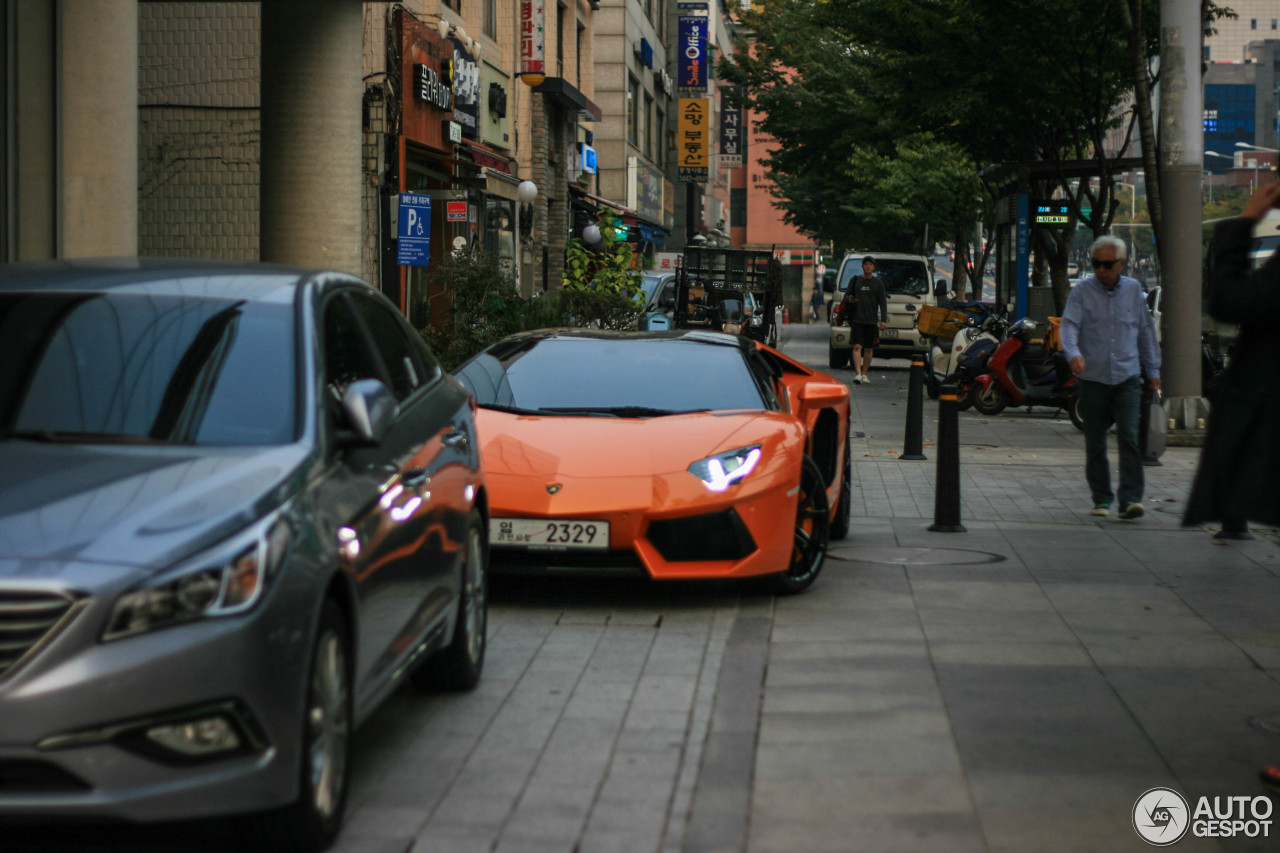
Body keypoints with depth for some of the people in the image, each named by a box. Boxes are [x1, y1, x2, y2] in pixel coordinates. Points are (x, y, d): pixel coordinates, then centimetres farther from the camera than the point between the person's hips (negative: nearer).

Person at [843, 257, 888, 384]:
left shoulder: (878, 283, 7)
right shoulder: (855, 281, 7)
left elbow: (883, 302, 6)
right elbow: (846, 295, 12)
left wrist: (884, 320, -3)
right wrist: (849, 299, -13)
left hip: (871, 320, 1)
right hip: (857, 319, -1)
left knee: (868, 349, 6)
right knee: (857, 346, -12)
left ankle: (864, 374, 17)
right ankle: (858, 374, -18)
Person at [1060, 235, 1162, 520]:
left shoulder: (1134, 289, 9)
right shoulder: (1082, 291, 1)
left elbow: (1146, 330, 17)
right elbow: (1069, 325, -12)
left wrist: (1153, 370, 18)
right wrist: (1073, 353, -32)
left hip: (1127, 378, 1)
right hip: (1093, 378, 0)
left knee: (1129, 437, -12)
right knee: (1095, 443, 5)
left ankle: (1131, 498, -13)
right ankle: (1102, 499, 17)